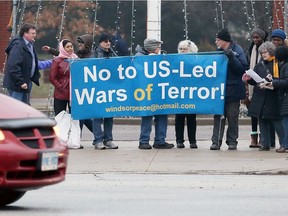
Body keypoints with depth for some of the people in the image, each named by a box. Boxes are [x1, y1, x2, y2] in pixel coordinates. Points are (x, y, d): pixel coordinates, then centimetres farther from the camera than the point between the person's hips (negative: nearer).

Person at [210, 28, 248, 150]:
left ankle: (232, 141, 8)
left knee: (232, 116, 1)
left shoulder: (237, 50, -5)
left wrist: (231, 57, -22)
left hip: (233, 89, -5)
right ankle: (216, 141, -1)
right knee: (218, 116, 1)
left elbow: (243, 68, -15)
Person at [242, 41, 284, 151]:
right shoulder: (259, 65, 13)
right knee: (262, 122, 8)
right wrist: (249, 79, -6)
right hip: (260, 97, 5)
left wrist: (272, 80, -21)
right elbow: (255, 81, 13)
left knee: (277, 121, -5)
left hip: (273, 98, -5)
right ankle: (265, 144, 13)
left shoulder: (278, 64, -3)